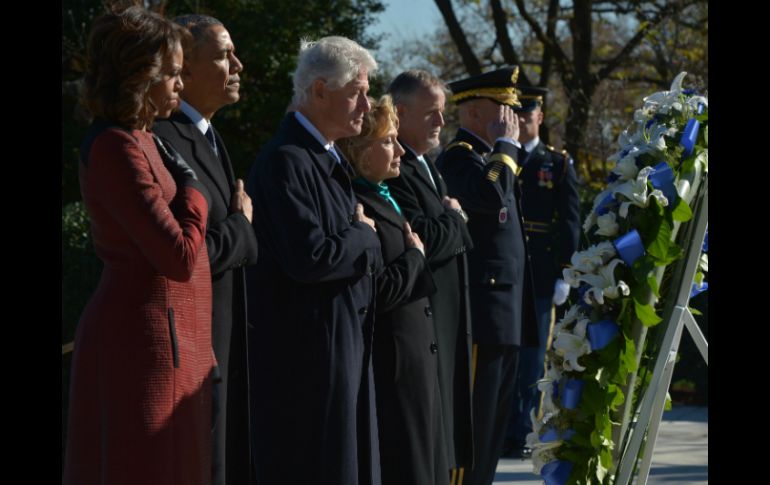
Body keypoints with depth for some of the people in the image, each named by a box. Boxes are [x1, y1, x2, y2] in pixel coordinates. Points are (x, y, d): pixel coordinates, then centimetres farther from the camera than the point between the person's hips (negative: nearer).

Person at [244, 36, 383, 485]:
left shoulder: (328, 158, 15)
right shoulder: (286, 161, -18)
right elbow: (310, 257, -25)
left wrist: (360, 235, -1)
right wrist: (365, 235, -8)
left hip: (345, 341, 10)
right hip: (307, 345, -10)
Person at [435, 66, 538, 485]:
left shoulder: (490, 157, 21)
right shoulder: (458, 156, -10)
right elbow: (491, 195, -31)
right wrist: (506, 144, -17)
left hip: (506, 317, 10)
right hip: (483, 314, -10)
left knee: (493, 428, 12)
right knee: (472, 425, -9)